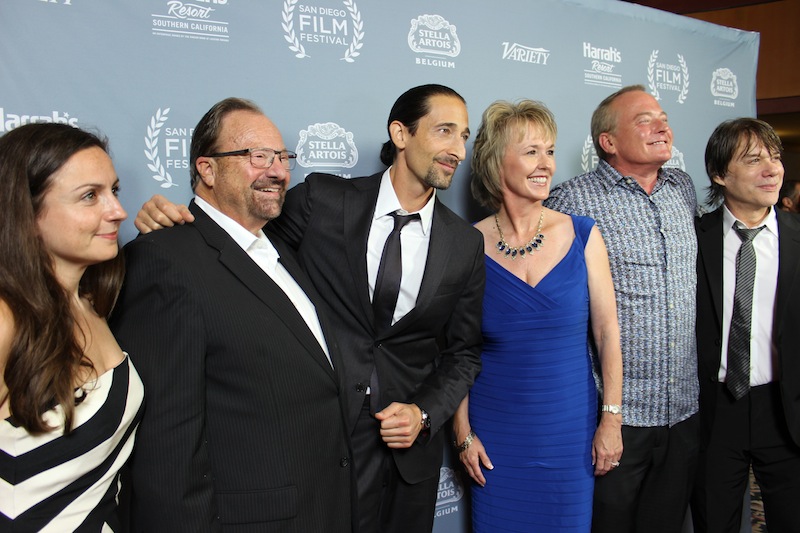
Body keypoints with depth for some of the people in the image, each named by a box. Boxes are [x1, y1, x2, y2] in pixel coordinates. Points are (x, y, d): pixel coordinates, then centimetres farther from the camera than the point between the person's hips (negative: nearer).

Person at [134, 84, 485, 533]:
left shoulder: (467, 244, 1)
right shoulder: (323, 199, -6)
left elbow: (464, 352, 7)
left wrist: (424, 413, -8)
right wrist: (168, 218, -18)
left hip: (410, 446, 3)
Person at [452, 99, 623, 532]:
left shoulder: (583, 235, -4)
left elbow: (607, 332, 0)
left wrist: (611, 421, -2)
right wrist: (464, 432, -1)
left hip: (570, 427, 1)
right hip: (497, 432, -1)